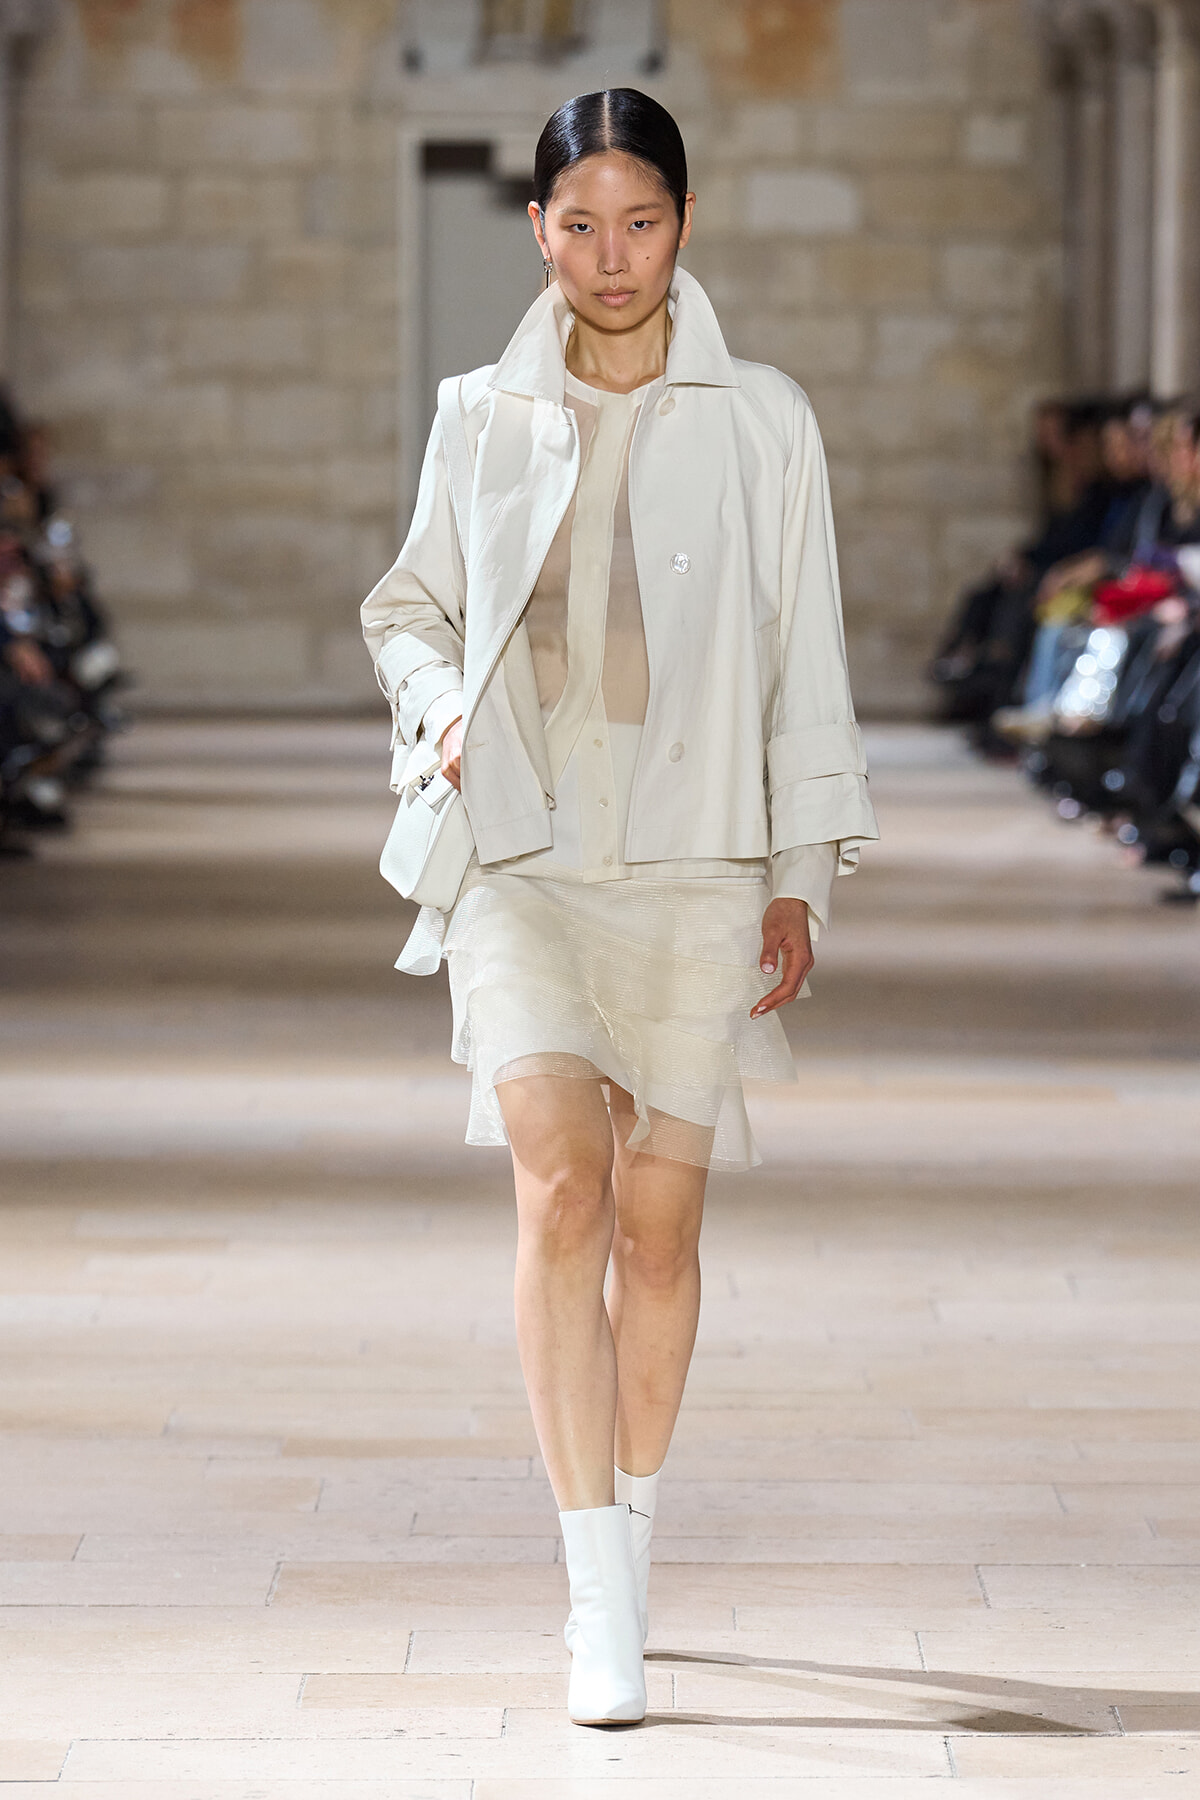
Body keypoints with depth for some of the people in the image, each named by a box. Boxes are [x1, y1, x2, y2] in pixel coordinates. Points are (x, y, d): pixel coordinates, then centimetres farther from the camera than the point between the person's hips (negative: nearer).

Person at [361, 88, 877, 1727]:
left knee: (659, 1221, 3)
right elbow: (408, 605, 21)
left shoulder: (762, 423, 4)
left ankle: (631, 1532, 24)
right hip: (522, 856, 0)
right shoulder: (485, 421, 7)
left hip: (699, 866, 0)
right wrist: (440, 703, 0)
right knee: (561, 1179, -17)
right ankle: (599, 1598, -18)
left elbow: (805, 664, 6)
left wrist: (800, 879, 3)